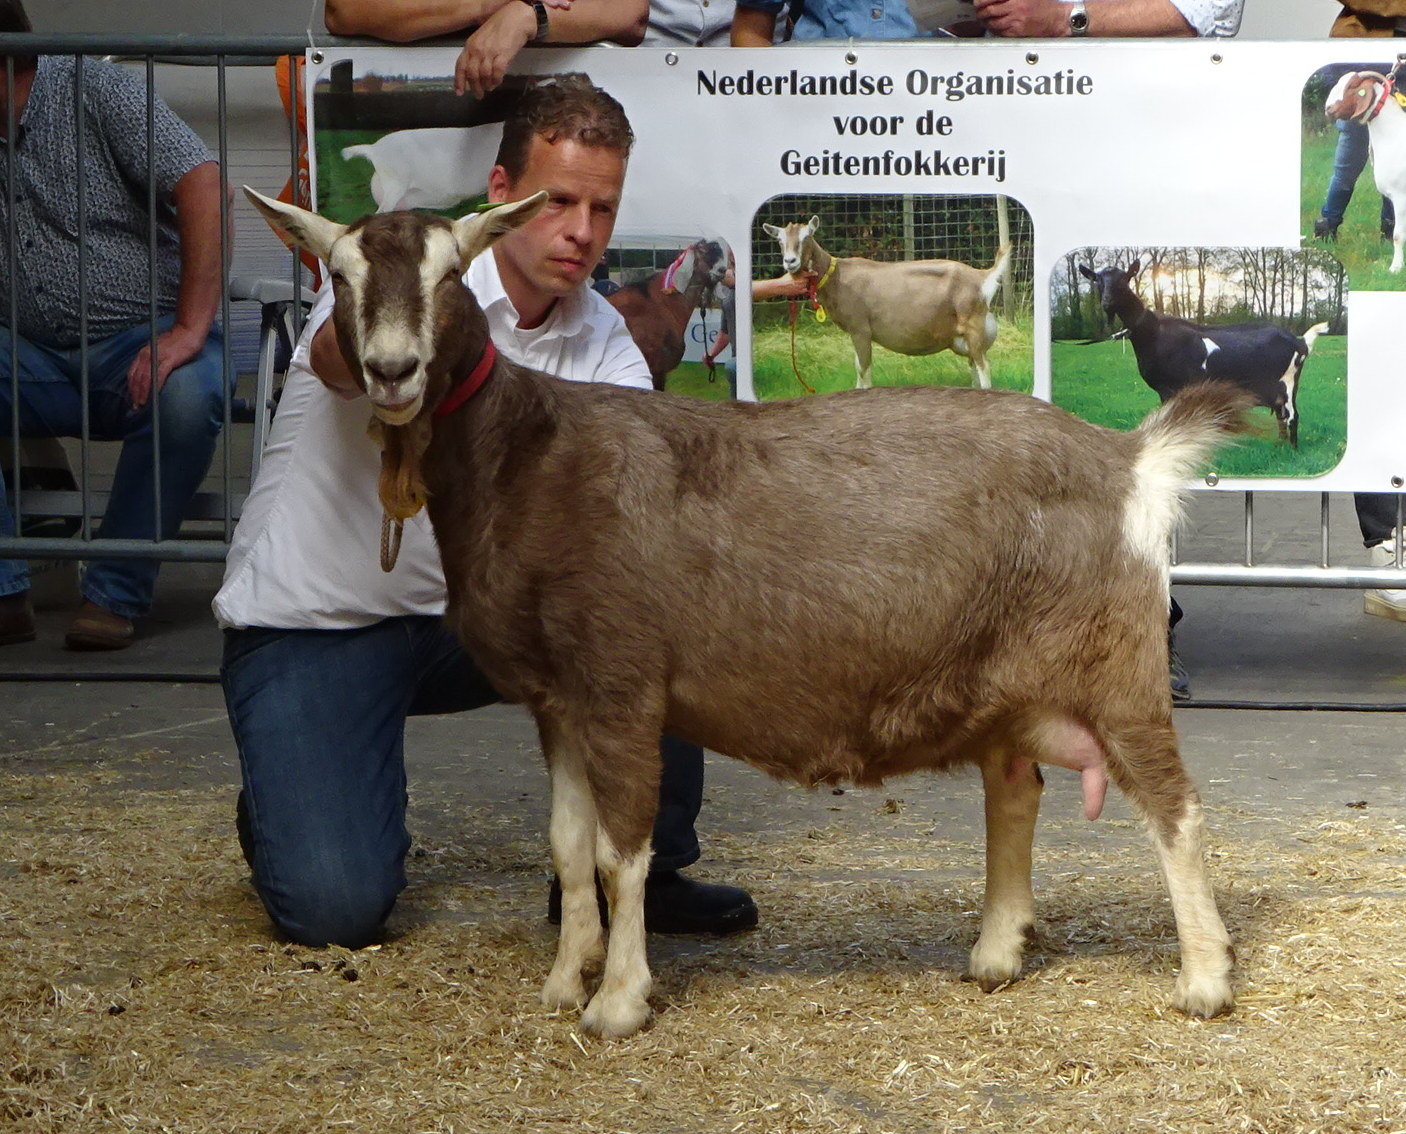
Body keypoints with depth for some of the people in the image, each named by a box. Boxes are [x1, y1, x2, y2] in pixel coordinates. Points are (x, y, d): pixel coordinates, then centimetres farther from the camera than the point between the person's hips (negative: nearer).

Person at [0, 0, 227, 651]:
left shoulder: (95, 92, -5)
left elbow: (202, 185, -16)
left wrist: (189, 330, -25)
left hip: (139, 338, -4)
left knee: (185, 396, -37)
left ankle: (114, 597, -22)